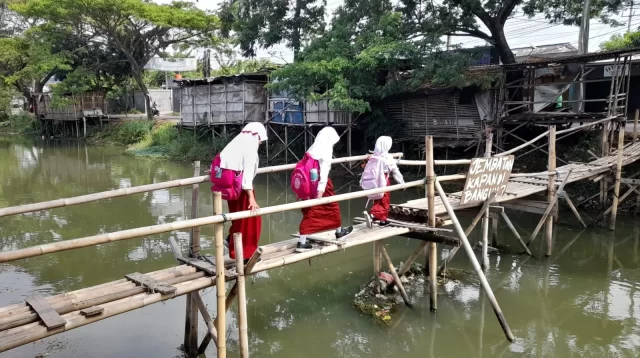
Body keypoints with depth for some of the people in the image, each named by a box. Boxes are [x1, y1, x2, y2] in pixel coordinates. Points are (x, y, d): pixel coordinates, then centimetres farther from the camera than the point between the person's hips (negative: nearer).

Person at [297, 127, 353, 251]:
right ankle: (339, 231, 33)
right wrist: (321, 188, -26)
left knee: (309, 212, 10)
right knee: (332, 206, 15)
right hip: (319, 183, -7)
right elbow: (324, 169, -20)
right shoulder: (327, 148, -8)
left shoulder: (312, 149, 13)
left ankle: (302, 242, 7)